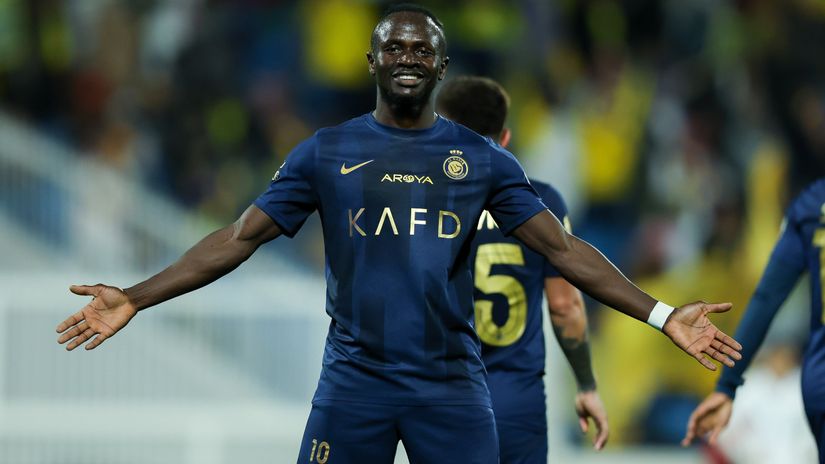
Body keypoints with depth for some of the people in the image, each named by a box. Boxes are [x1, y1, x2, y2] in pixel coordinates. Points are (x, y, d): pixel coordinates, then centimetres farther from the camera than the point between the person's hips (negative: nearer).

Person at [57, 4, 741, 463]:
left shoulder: (483, 159, 7)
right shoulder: (326, 152, 5)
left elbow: (562, 247, 5)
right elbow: (241, 238, 4)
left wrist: (661, 314, -5)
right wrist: (135, 299, -6)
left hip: (452, 385, 0)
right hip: (353, 383, 0)